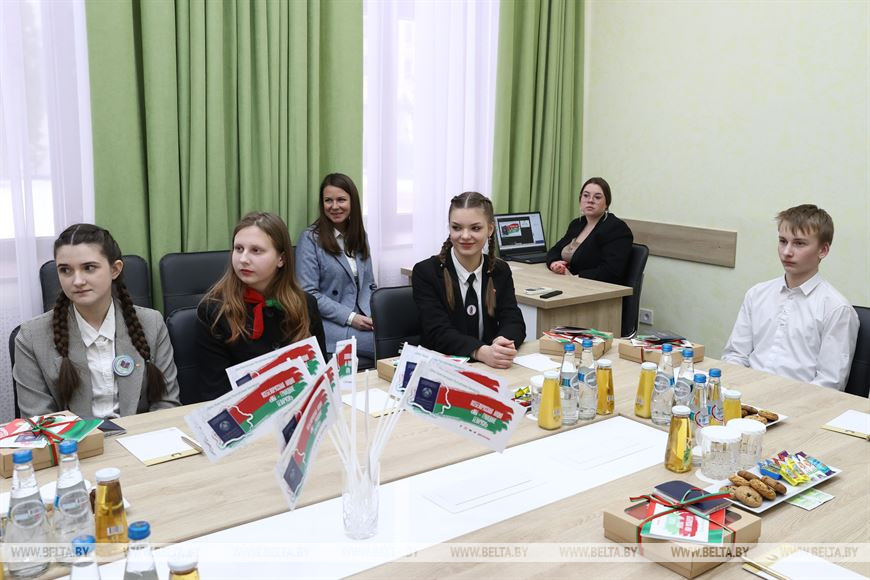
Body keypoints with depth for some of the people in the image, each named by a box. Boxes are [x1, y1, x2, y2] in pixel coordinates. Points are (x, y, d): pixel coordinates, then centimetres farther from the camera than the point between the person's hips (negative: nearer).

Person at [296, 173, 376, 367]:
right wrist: (350, 317, -16)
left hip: (362, 320, 6)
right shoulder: (311, 238, -3)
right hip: (329, 323, -6)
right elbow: (308, 293, -10)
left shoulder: (360, 236, 15)